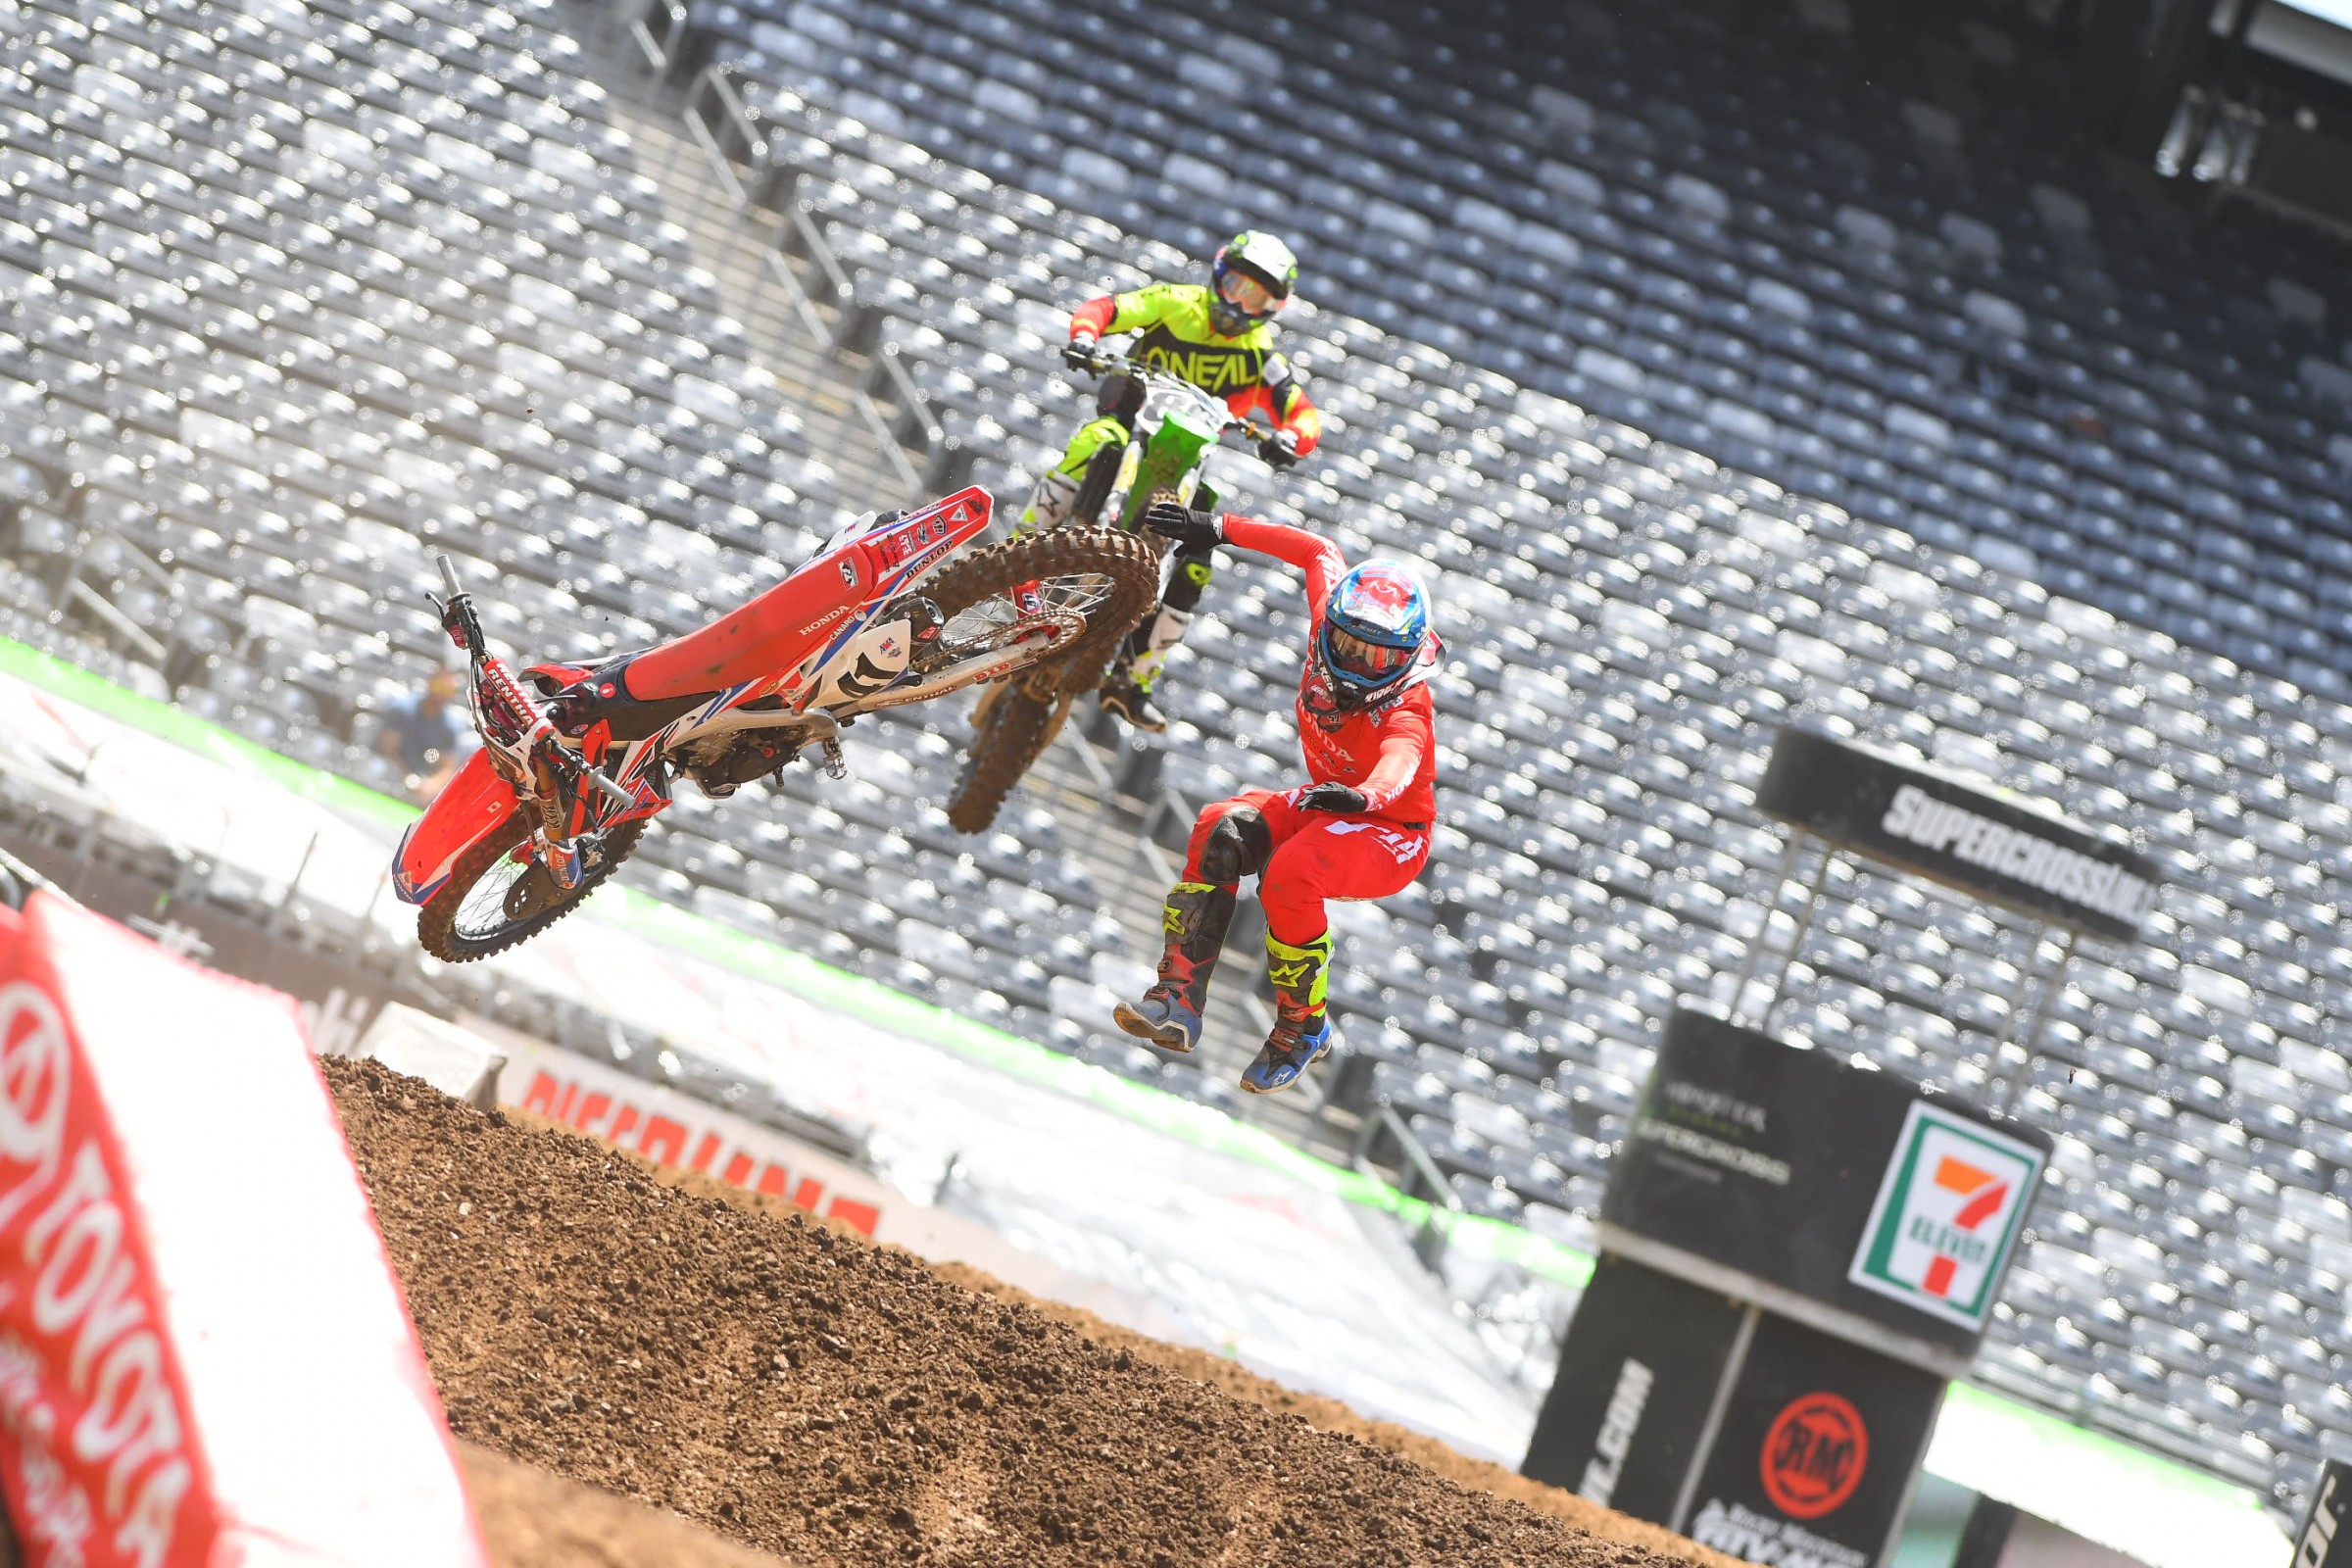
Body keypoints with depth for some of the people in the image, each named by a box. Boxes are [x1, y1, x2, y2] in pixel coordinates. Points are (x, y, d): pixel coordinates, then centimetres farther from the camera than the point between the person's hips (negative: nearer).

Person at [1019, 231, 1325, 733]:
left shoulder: (1261, 357, 1)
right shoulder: (1175, 304, -4)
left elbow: (1305, 414, -6)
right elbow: (1104, 307, -12)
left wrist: (1290, 438, -31)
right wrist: (1085, 335, -36)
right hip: (1127, 419, -3)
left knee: (1194, 566, -11)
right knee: (1093, 448, -40)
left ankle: (1132, 679, 1)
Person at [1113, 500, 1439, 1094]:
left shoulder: (1405, 709, -27)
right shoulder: (1330, 631, -10)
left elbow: (1400, 760, -50)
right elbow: (1320, 552, 7)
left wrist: (1364, 796, -74)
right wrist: (1220, 529, 8)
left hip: (1390, 835, -7)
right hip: (1326, 802, 7)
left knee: (1290, 874, -36)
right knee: (1221, 830, -22)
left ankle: (1302, 1027, -15)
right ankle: (1179, 998, -26)